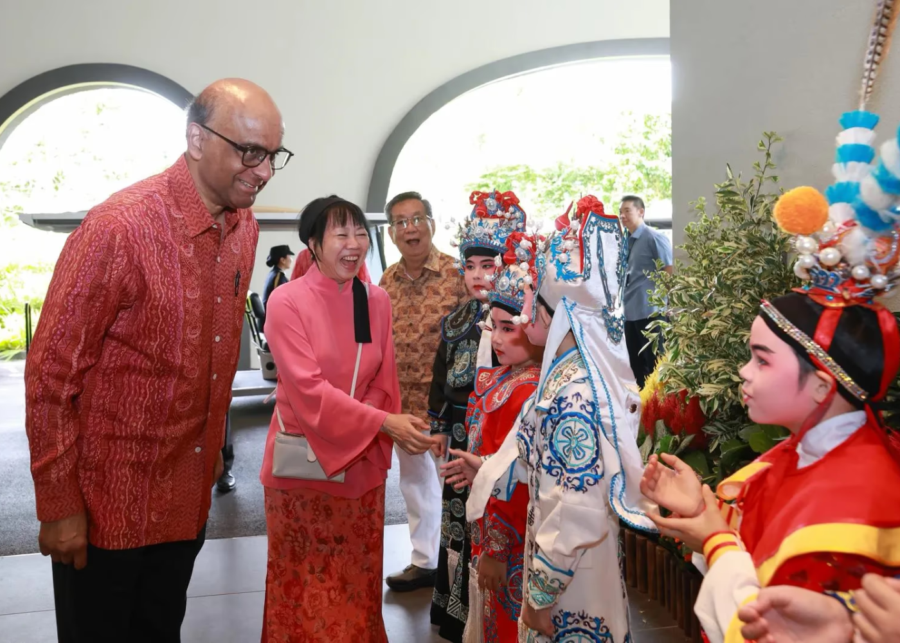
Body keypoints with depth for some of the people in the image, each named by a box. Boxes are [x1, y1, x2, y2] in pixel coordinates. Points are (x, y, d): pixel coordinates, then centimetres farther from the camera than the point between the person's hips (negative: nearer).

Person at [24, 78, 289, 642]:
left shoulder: (245, 229, 1)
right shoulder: (118, 227, -20)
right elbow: (52, 373, -16)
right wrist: (58, 507, -13)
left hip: (188, 498, 6)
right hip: (108, 504, -6)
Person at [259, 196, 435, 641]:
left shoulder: (377, 301, 2)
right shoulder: (286, 301, -13)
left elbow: (383, 383, 6)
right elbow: (308, 388, -20)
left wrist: (378, 438, -10)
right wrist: (384, 423, -27)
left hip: (362, 462, 4)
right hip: (302, 462, -4)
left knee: (357, 580, 16)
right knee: (304, 583, 11)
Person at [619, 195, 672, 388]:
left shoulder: (654, 237, -8)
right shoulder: (627, 241, 13)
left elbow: (671, 271, -11)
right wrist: (621, 299, 15)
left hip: (650, 311, -8)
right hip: (630, 311, 8)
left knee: (654, 363, -2)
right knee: (636, 363, 13)